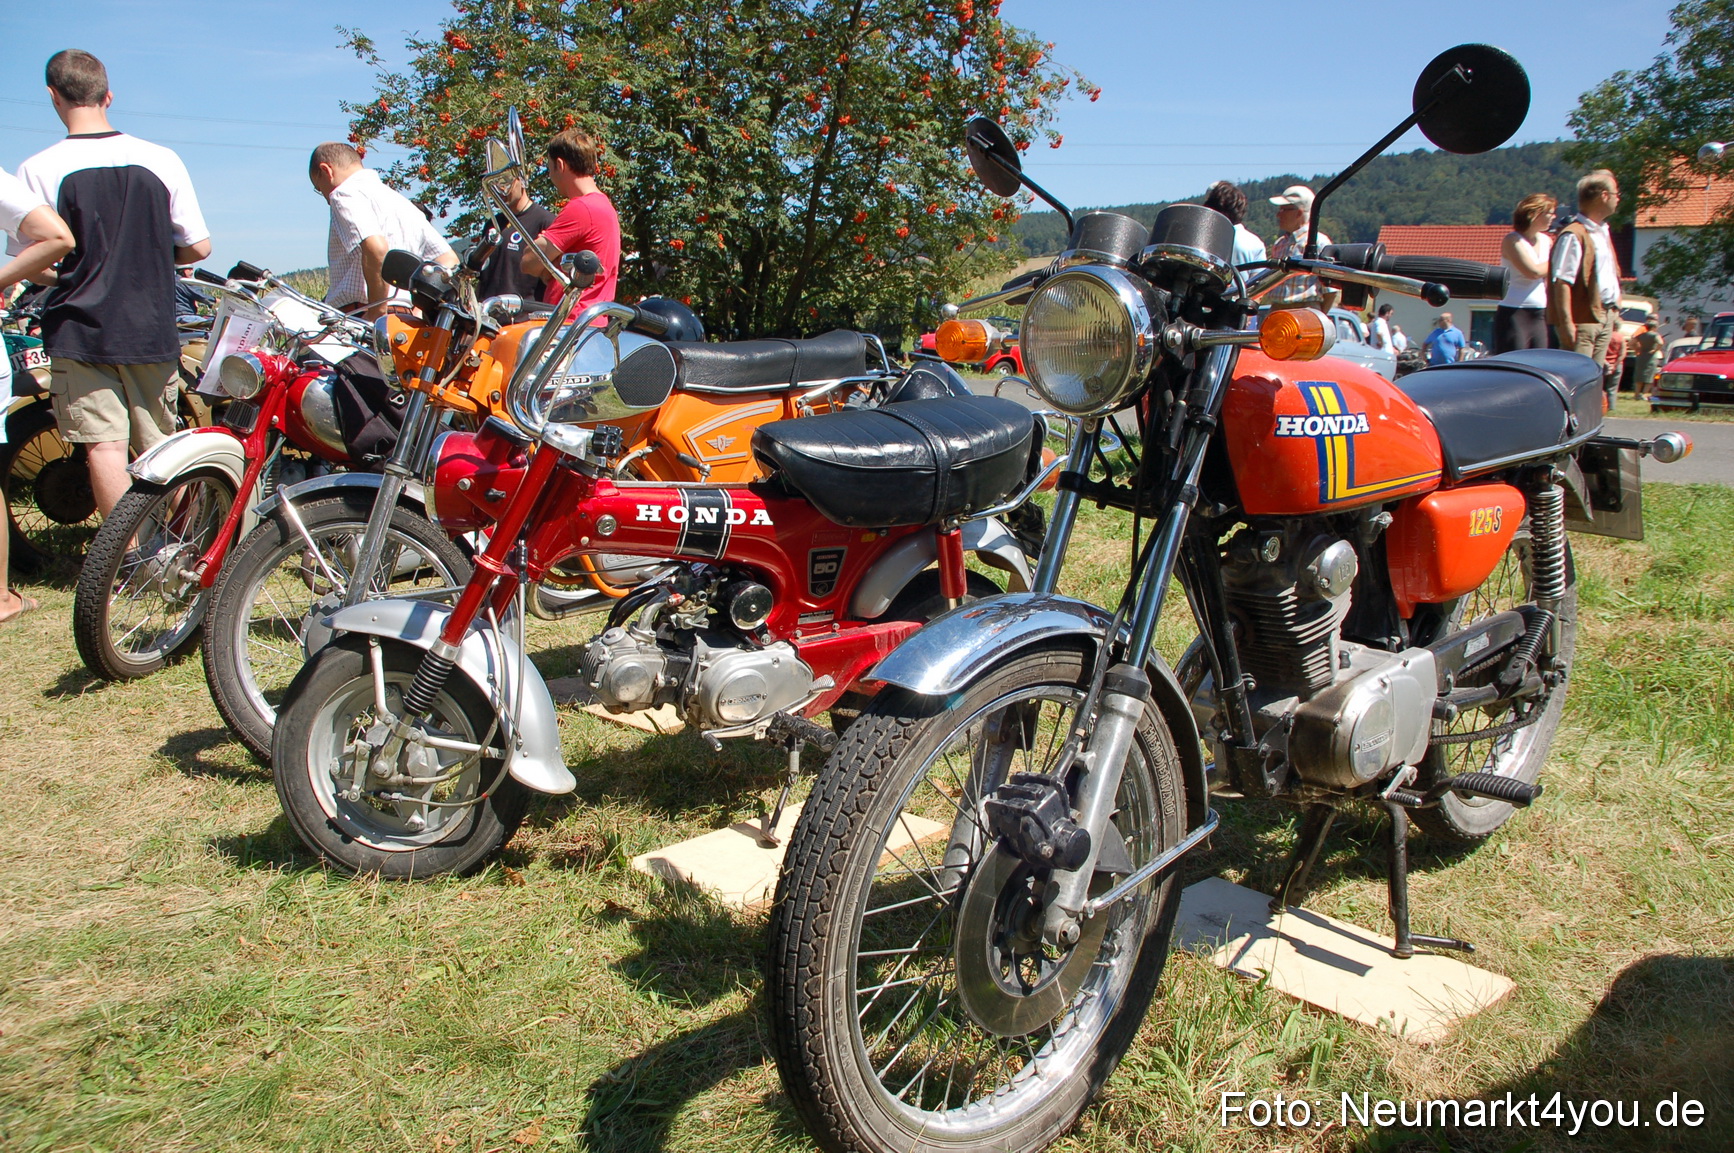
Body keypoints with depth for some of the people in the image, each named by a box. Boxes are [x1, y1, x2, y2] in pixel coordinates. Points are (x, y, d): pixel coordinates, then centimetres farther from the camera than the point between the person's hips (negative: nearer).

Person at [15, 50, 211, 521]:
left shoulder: (38, 170, -7)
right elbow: (199, 247, 3)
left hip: (81, 331, -3)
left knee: (105, 448, -3)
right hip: (153, 332, 3)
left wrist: (58, 274, 15)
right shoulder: (162, 160, 0)